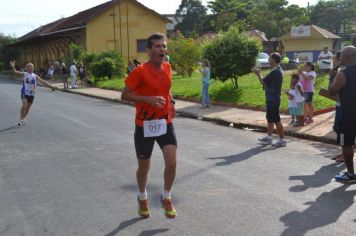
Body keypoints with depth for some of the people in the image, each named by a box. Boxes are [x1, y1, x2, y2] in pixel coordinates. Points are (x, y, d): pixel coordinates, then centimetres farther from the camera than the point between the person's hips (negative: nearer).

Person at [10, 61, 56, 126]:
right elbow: (16, 73, -19)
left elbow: (43, 82, 12)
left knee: (28, 107, 11)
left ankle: (23, 119, 29)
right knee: (24, 105, -21)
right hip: (25, 93, -4)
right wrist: (13, 67, -38)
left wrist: (51, 86, 8)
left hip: (31, 94, 4)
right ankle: (21, 120, -13)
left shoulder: (35, 76, 8)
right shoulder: (24, 74, -3)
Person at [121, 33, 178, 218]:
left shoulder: (167, 68, 3)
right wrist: (148, 99, -26)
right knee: (144, 167, 10)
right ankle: (142, 198, 38)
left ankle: (166, 198, 16)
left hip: (165, 123, 4)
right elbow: (124, 95, -13)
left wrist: (171, 103, 6)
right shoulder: (140, 71, -16)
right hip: (145, 126, -4)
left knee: (172, 162, -8)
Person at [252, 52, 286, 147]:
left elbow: (263, 82, -16)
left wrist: (258, 74, 0)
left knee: (276, 120, -3)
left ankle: (282, 140, 4)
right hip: (272, 99, 10)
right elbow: (266, 81, 15)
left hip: (273, 100, -10)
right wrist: (259, 73, 12)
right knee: (270, 118, 16)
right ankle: (268, 137, 25)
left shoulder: (275, 72, -22)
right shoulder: (278, 70, 11)